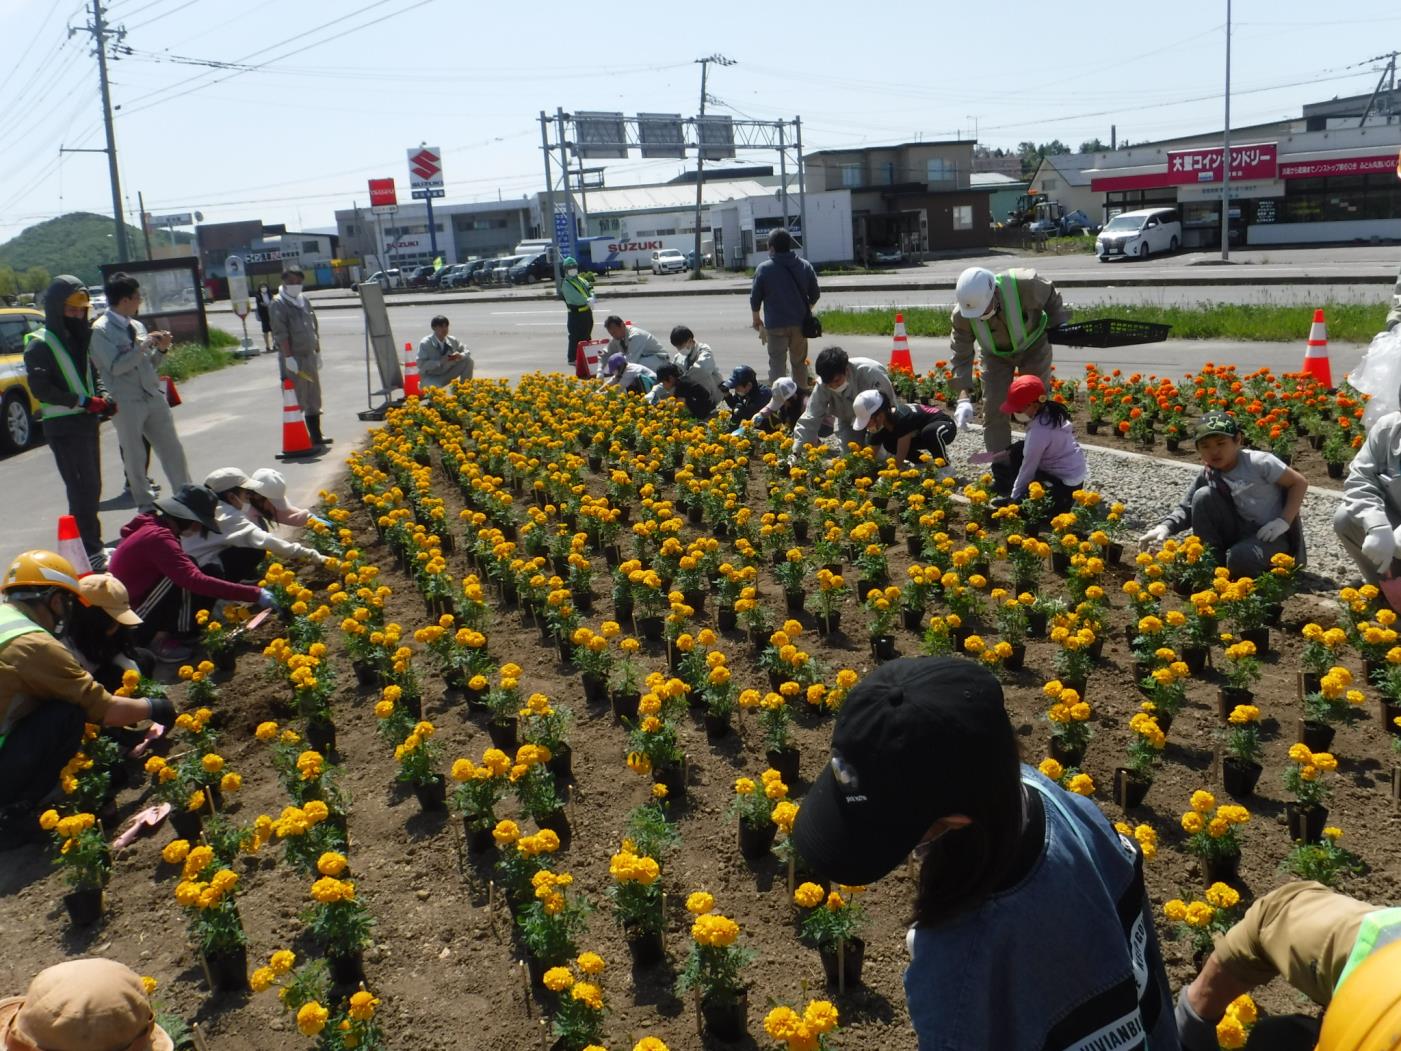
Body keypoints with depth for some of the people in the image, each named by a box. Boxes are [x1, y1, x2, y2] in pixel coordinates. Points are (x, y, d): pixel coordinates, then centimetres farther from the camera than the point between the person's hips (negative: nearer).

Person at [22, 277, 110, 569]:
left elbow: (92, 374, 23)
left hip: (87, 422, 8)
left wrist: (103, 397, 2)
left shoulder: (79, 338, 16)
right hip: (64, 426, -8)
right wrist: (84, 401, -21)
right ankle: (90, 552, -7)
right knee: (83, 489, -10)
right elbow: (41, 389, -17)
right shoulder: (40, 344, -9)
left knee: (91, 488, 13)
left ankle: (93, 545, 23)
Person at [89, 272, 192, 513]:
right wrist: (145, 345, -17)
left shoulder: (137, 326, 11)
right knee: (135, 457, 4)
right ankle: (146, 506, 15)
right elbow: (116, 366, -19)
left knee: (172, 449, 8)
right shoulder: (101, 330, -9)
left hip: (153, 397, 6)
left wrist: (161, 349, -1)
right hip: (126, 403, -6)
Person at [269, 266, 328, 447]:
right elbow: (280, 333, -16)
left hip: (309, 356, 7)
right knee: (296, 401, -7)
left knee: (313, 398, 13)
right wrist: (289, 357, -22)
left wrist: (318, 352, 16)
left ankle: (316, 436, 22)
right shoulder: (278, 305, -10)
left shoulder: (305, 301, 13)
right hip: (293, 358, -7)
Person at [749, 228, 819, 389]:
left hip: (776, 324, -3)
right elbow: (815, 294, 9)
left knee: (777, 363, 2)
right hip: (800, 322, 4)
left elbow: (755, 298, -2)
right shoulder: (805, 266, 4)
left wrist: (756, 319, 13)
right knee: (799, 362, 16)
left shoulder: (764, 268, -7)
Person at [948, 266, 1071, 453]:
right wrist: (963, 397, -34)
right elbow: (961, 356, -24)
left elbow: (1051, 297, -14)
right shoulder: (962, 315, -30)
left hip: (1033, 347, -1)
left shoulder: (1025, 285, -38)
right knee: (994, 412, -4)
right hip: (996, 354, 1)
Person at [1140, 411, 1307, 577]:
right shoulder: (1206, 476, -4)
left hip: (1272, 535, -5)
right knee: (1203, 496, -17)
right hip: (1240, 533, 5)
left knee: (1239, 559, -36)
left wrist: (1284, 521, -19)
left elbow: (1299, 483, -10)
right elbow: (1187, 508, -8)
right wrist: (1165, 527, -28)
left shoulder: (1259, 462, -17)